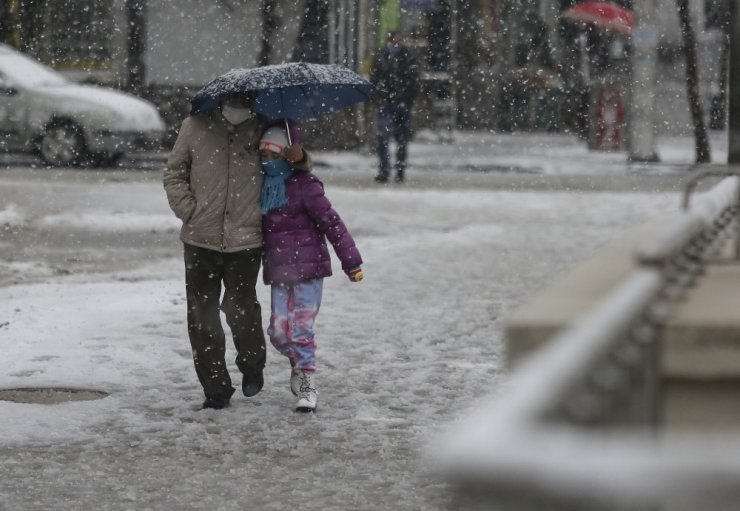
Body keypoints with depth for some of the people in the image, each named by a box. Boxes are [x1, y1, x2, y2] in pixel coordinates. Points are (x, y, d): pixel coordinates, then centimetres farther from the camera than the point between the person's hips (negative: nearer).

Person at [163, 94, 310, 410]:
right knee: (202, 313, 4)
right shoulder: (196, 127, 4)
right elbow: (174, 174, 12)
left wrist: (299, 158, -5)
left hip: (245, 241, -1)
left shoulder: (263, 131, 4)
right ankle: (216, 389, 15)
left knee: (239, 306, -5)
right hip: (200, 240, 1)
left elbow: (290, 170, 19)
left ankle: (252, 366, 25)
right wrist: (189, 212, 0)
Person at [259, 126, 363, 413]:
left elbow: (331, 222, -9)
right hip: (278, 272, 6)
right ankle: (298, 363, 32)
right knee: (278, 331, 4)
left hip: (308, 269, -6)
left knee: (301, 328, -7)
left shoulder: (304, 184, -8)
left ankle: (307, 385, 3)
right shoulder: (264, 187, 12)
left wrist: (350, 259, -10)